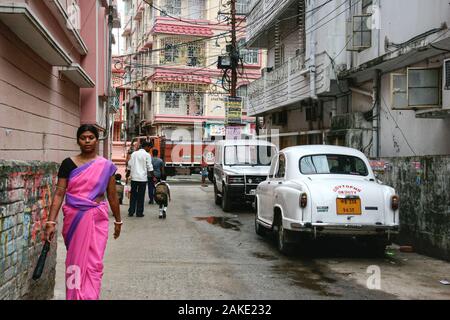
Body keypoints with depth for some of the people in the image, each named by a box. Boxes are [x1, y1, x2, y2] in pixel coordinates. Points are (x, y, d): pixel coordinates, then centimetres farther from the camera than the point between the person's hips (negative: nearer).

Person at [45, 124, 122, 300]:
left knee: (94, 263, -3)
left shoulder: (106, 166, 1)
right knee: (75, 260, 10)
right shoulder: (68, 164, 0)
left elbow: (112, 196, 8)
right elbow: (59, 193, -3)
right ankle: (75, 296, 24)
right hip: (74, 219, 0)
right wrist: (51, 222, -10)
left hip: (97, 219, 0)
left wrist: (118, 221, 13)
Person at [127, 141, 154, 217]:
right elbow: (149, 167, -7)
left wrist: (128, 174, 20)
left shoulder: (134, 154, 10)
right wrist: (153, 177, 0)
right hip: (142, 178, -4)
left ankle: (131, 212, 9)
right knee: (141, 196, 2)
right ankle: (139, 213, 5)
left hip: (134, 177, 4)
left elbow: (129, 165, 11)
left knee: (133, 195, 9)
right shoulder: (147, 155, -5)